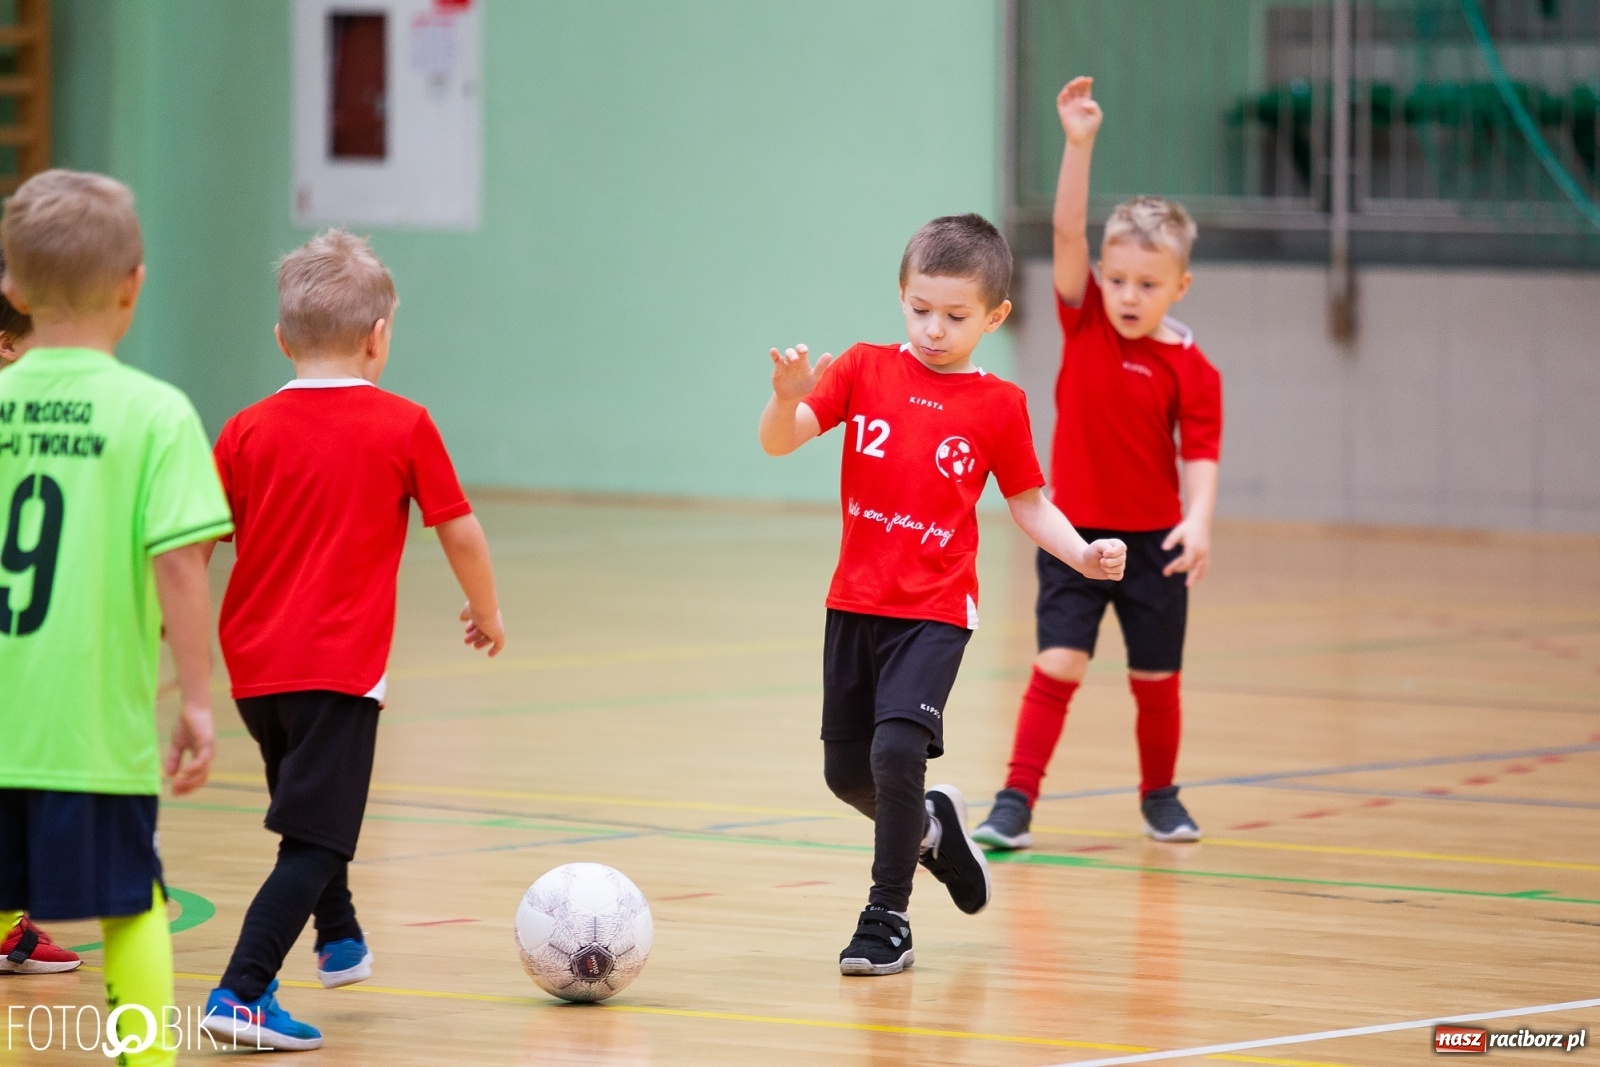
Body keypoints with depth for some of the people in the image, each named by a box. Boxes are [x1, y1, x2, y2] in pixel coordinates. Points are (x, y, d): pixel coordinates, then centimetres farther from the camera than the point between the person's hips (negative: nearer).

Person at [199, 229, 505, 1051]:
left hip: (255, 663, 5)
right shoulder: (403, 427, -5)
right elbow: (460, 532, -1)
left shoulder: (248, 432, 2)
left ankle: (341, 940, 47)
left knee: (309, 800, 28)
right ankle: (243, 994, -19)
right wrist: (487, 612, 16)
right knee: (315, 837, -6)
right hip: (340, 665, -5)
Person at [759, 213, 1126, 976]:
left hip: (936, 611, -3)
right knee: (846, 772, 12)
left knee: (897, 749, -21)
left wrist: (1083, 554, -10)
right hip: (856, 601, 3)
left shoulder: (999, 406, -2)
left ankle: (888, 919, -8)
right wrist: (787, 399, -31)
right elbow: (779, 442, -9)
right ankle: (930, 825, 45)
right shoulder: (865, 371, 0)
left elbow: (1028, 503, 7)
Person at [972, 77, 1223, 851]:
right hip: (1075, 532, 0)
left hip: (1152, 540, 0)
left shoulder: (1190, 369, -8)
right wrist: (1079, 145, -24)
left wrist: (1197, 521, -28)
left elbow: (1199, 453, -11)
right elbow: (1067, 233, -13)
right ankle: (1016, 801, -8)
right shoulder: (1084, 322, -4)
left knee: (1156, 677, 9)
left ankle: (1159, 795, 30)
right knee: (1059, 663, -9)